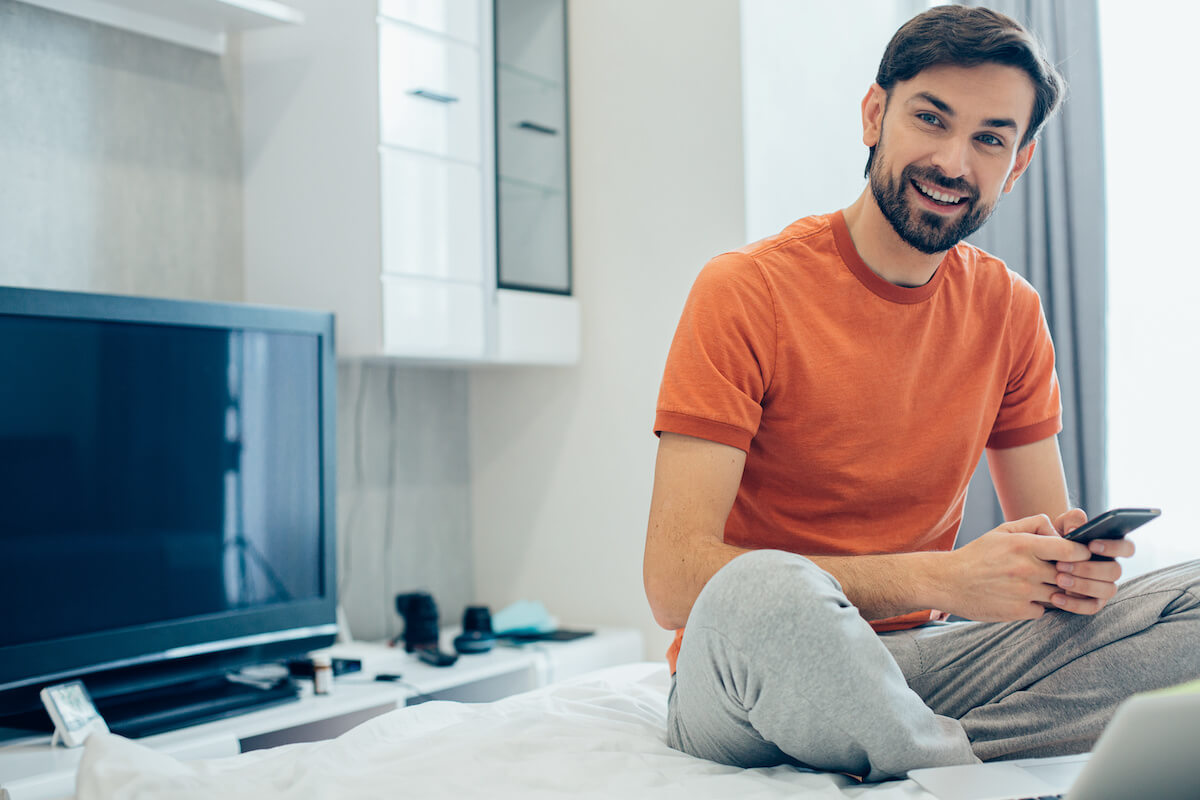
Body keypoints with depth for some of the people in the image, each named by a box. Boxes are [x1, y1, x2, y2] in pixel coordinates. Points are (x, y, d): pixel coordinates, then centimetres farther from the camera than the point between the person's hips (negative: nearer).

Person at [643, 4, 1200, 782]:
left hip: (913, 663, 6)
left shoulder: (1010, 312, 5)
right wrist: (940, 579, -28)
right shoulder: (745, 292, -13)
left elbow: (1046, 532, 10)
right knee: (766, 592, -40)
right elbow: (675, 581, -21)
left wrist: (1074, 567, -17)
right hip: (751, 668, -5)